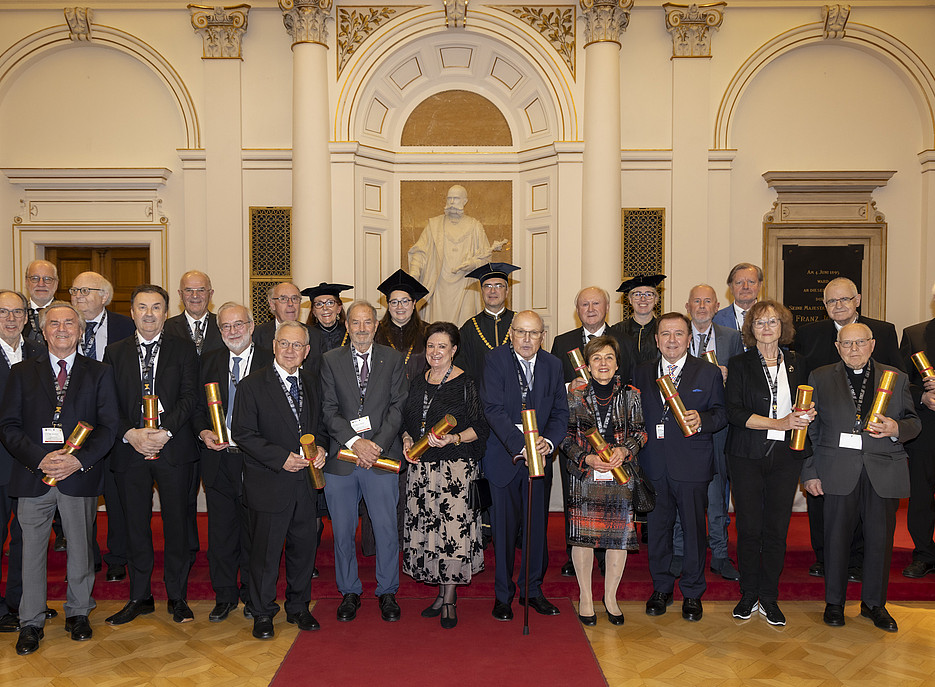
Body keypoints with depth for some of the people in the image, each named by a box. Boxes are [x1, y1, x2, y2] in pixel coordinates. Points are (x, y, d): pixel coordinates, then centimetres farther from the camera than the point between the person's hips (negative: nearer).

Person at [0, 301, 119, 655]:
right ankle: (31, 622, 23)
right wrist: (40, 459, -14)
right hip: (33, 476, 1)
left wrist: (78, 460, -14)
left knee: (80, 549, 9)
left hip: (81, 476, 0)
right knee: (32, 550, 8)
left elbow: (108, 426, 0)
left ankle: (77, 613, 28)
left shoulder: (99, 373, 5)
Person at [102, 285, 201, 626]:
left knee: (176, 522, 4)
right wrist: (130, 434, -11)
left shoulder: (183, 348, 5)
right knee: (135, 524, 9)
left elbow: (190, 397, -4)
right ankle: (140, 596, 25)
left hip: (173, 448, -2)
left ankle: (177, 597, 18)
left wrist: (165, 431, -16)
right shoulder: (115, 352, 10)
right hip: (129, 448, 2)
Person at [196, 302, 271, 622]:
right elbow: (196, 405, 13)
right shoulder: (209, 362, 9)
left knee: (254, 531, 9)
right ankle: (225, 595, 27)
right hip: (218, 461, 3)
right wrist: (203, 432, -4)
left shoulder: (270, 363, -2)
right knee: (220, 531, 11)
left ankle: (253, 593, 27)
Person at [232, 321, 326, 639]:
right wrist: (281, 458, -19)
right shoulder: (252, 385, -6)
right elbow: (243, 434, -11)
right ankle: (262, 613, 24)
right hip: (269, 484, -5)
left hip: (305, 482, 5)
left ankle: (298, 607, 31)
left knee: (305, 545, 12)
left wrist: (320, 448, -1)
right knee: (266, 549, 4)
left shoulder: (310, 387, 12)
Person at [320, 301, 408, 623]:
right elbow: (329, 410, -1)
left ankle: (387, 592, 24)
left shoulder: (393, 359, 5)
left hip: (383, 457, 0)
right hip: (341, 459, 1)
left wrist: (378, 444, -13)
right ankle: (349, 592, 29)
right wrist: (355, 443, -14)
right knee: (342, 531, 10)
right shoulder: (330, 360, 5)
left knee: (387, 529, 5)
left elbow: (398, 407, -1)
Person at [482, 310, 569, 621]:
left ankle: (532, 590, 29)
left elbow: (560, 411, 5)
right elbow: (493, 409, -18)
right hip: (504, 457, -3)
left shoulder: (552, 364, 5)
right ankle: (503, 594, 22)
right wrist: (520, 445, -26)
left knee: (537, 526, 11)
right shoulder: (496, 359, -9)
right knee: (504, 528, 5)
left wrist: (549, 441, -14)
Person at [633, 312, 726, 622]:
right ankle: (661, 588, 28)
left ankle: (692, 593, 24)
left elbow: (721, 412, 0)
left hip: (691, 465, -2)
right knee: (657, 527, 10)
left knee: (693, 528, 6)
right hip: (653, 465, 2)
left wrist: (702, 420, -18)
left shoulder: (709, 372, 3)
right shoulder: (641, 373, 10)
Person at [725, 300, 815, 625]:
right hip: (747, 455, -2)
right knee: (749, 528, 3)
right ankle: (749, 595, 18)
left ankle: (769, 598, 18)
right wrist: (780, 423, -16)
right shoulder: (739, 364, 0)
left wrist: (807, 415, -2)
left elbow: (805, 404, 21)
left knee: (777, 528, 5)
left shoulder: (796, 363, 10)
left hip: (786, 455, 2)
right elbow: (734, 412, -9)